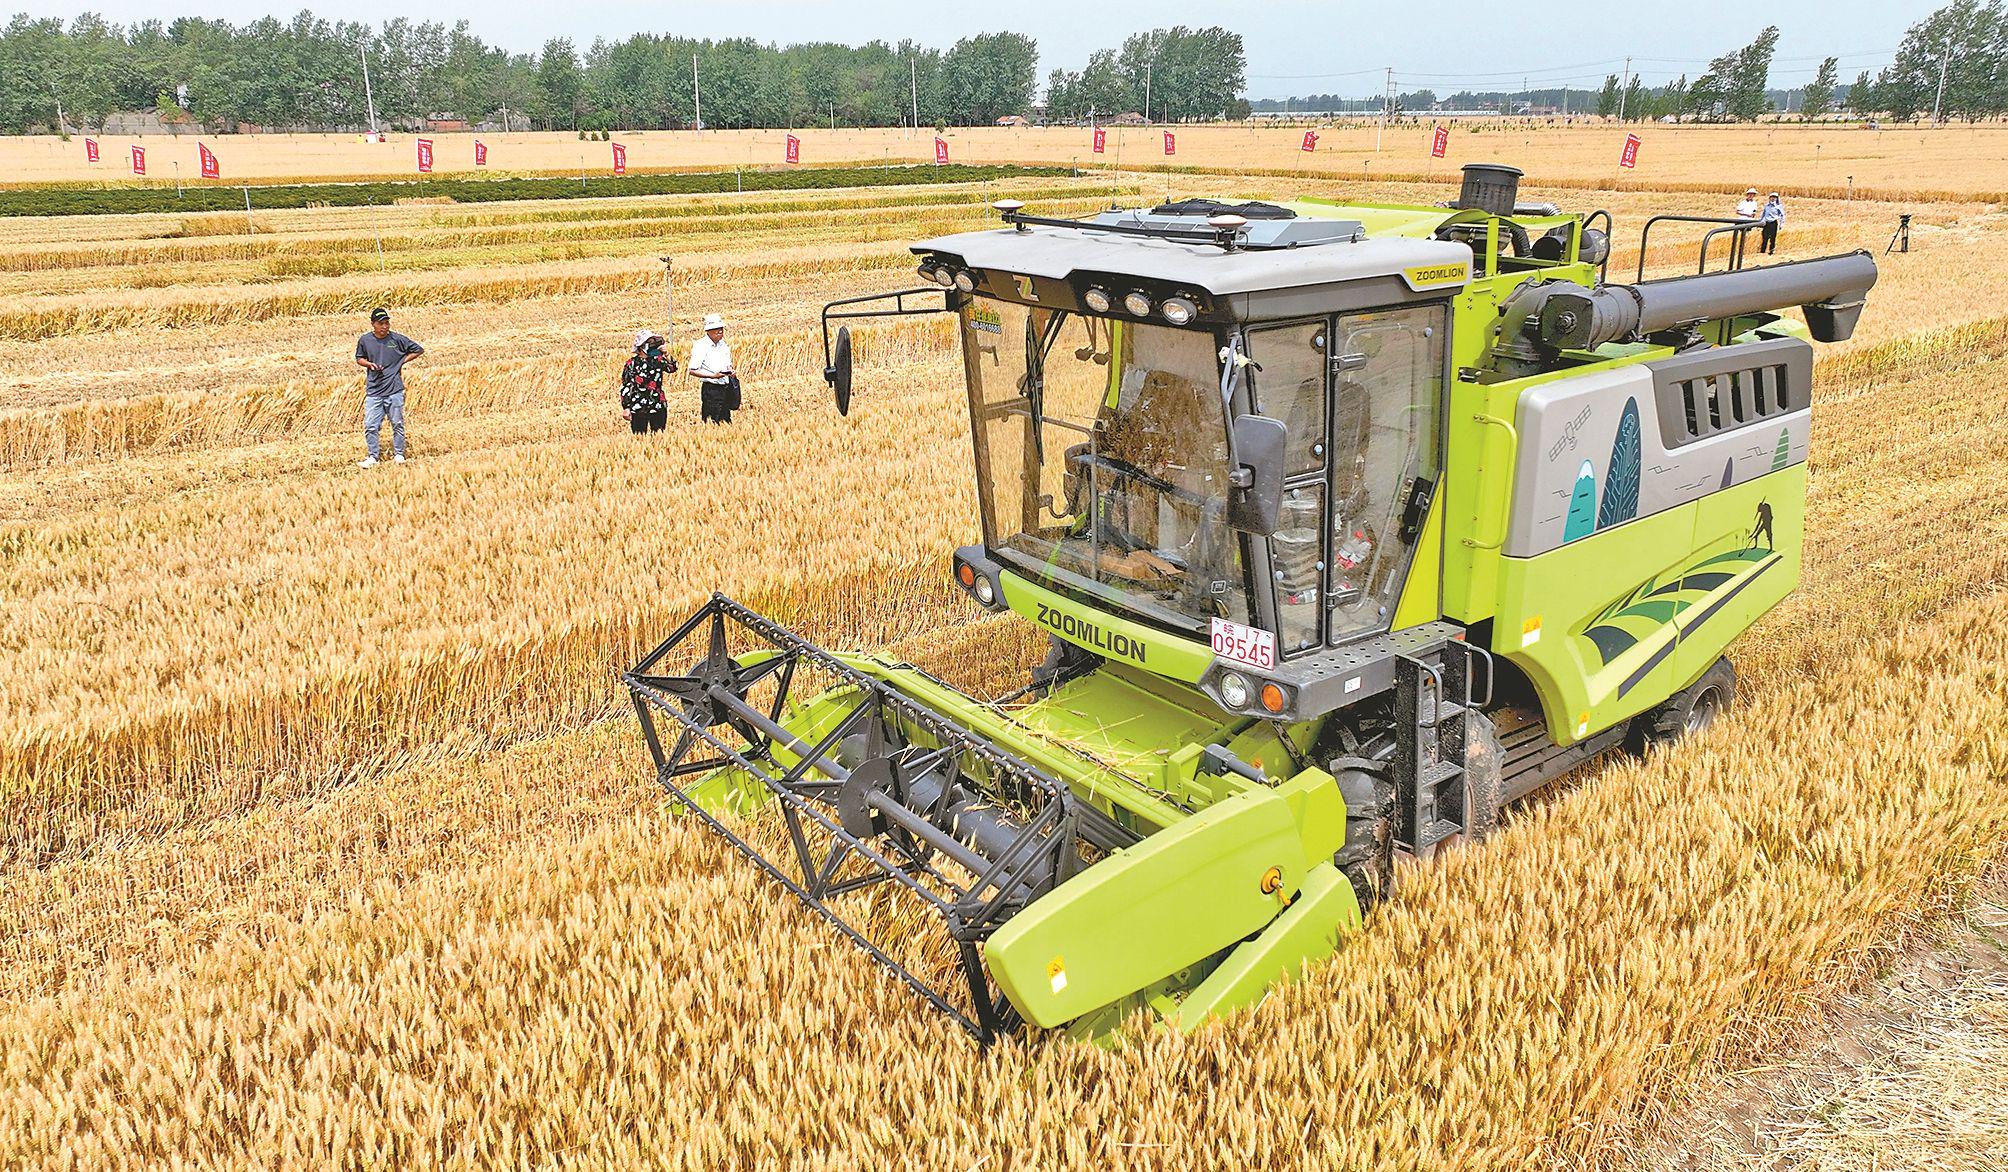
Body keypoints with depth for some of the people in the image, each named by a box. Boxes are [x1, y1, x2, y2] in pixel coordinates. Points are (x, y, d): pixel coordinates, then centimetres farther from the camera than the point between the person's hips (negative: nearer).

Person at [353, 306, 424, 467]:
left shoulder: (398, 339, -3)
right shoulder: (364, 340, 3)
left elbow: (419, 350, 5)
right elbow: (359, 358, 17)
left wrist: (402, 362, -1)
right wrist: (369, 364, -4)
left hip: (394, 390, -1)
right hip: (373, 391, 2)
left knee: (397, 424, 7)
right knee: (370, 426, 0)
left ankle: (398, 454, 19)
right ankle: (373, 457, 10)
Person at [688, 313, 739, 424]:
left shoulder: (723, 344, 13)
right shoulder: (700, 346, -9)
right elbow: (693, 371, -13)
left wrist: (731, 372, 2)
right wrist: (713, 375, -22)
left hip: (726, 388, 7)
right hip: (710, 389, -7)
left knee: (726, 423, 7)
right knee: (712, 423, -8)